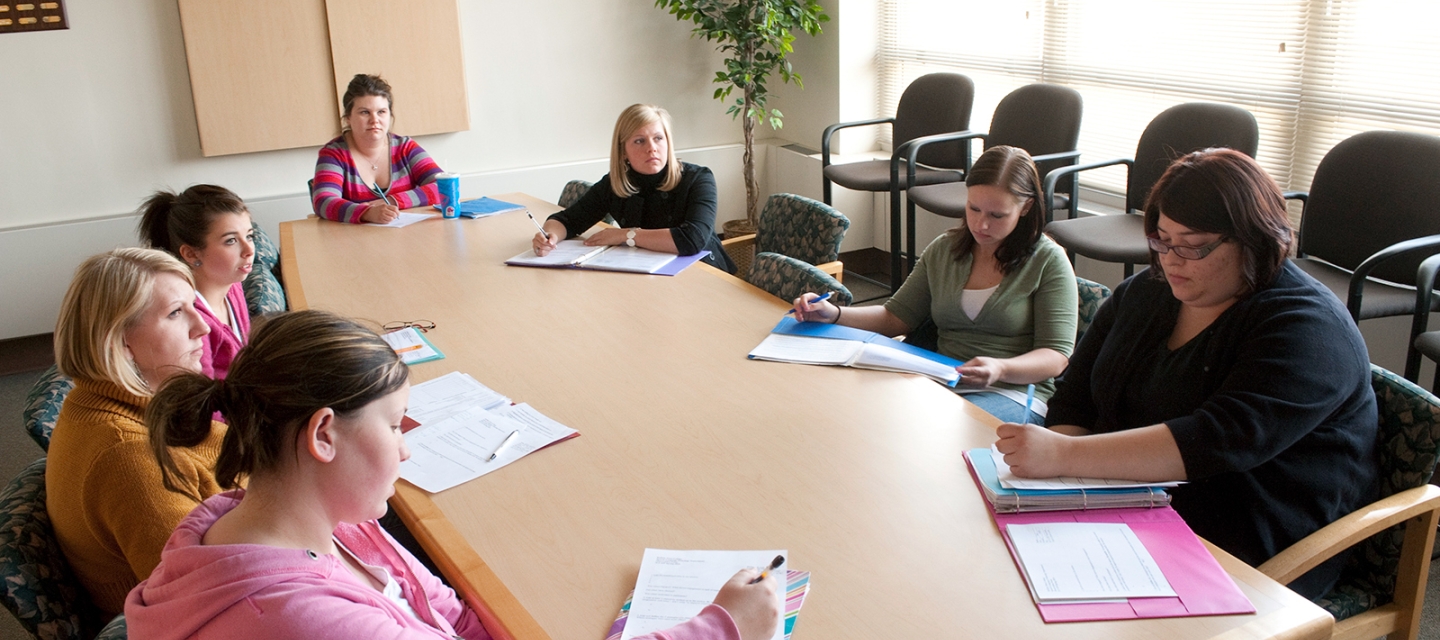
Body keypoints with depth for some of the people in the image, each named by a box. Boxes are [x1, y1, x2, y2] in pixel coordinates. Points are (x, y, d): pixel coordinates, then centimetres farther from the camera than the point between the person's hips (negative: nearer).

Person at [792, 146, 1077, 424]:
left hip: (1015, 391, -4)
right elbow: (896, 317, 17)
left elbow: (1055, 358, -5)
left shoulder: (1048, 262, 0)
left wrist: (1000, 369, -26)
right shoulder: (943, 250, 14)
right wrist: (834, 314, -1)